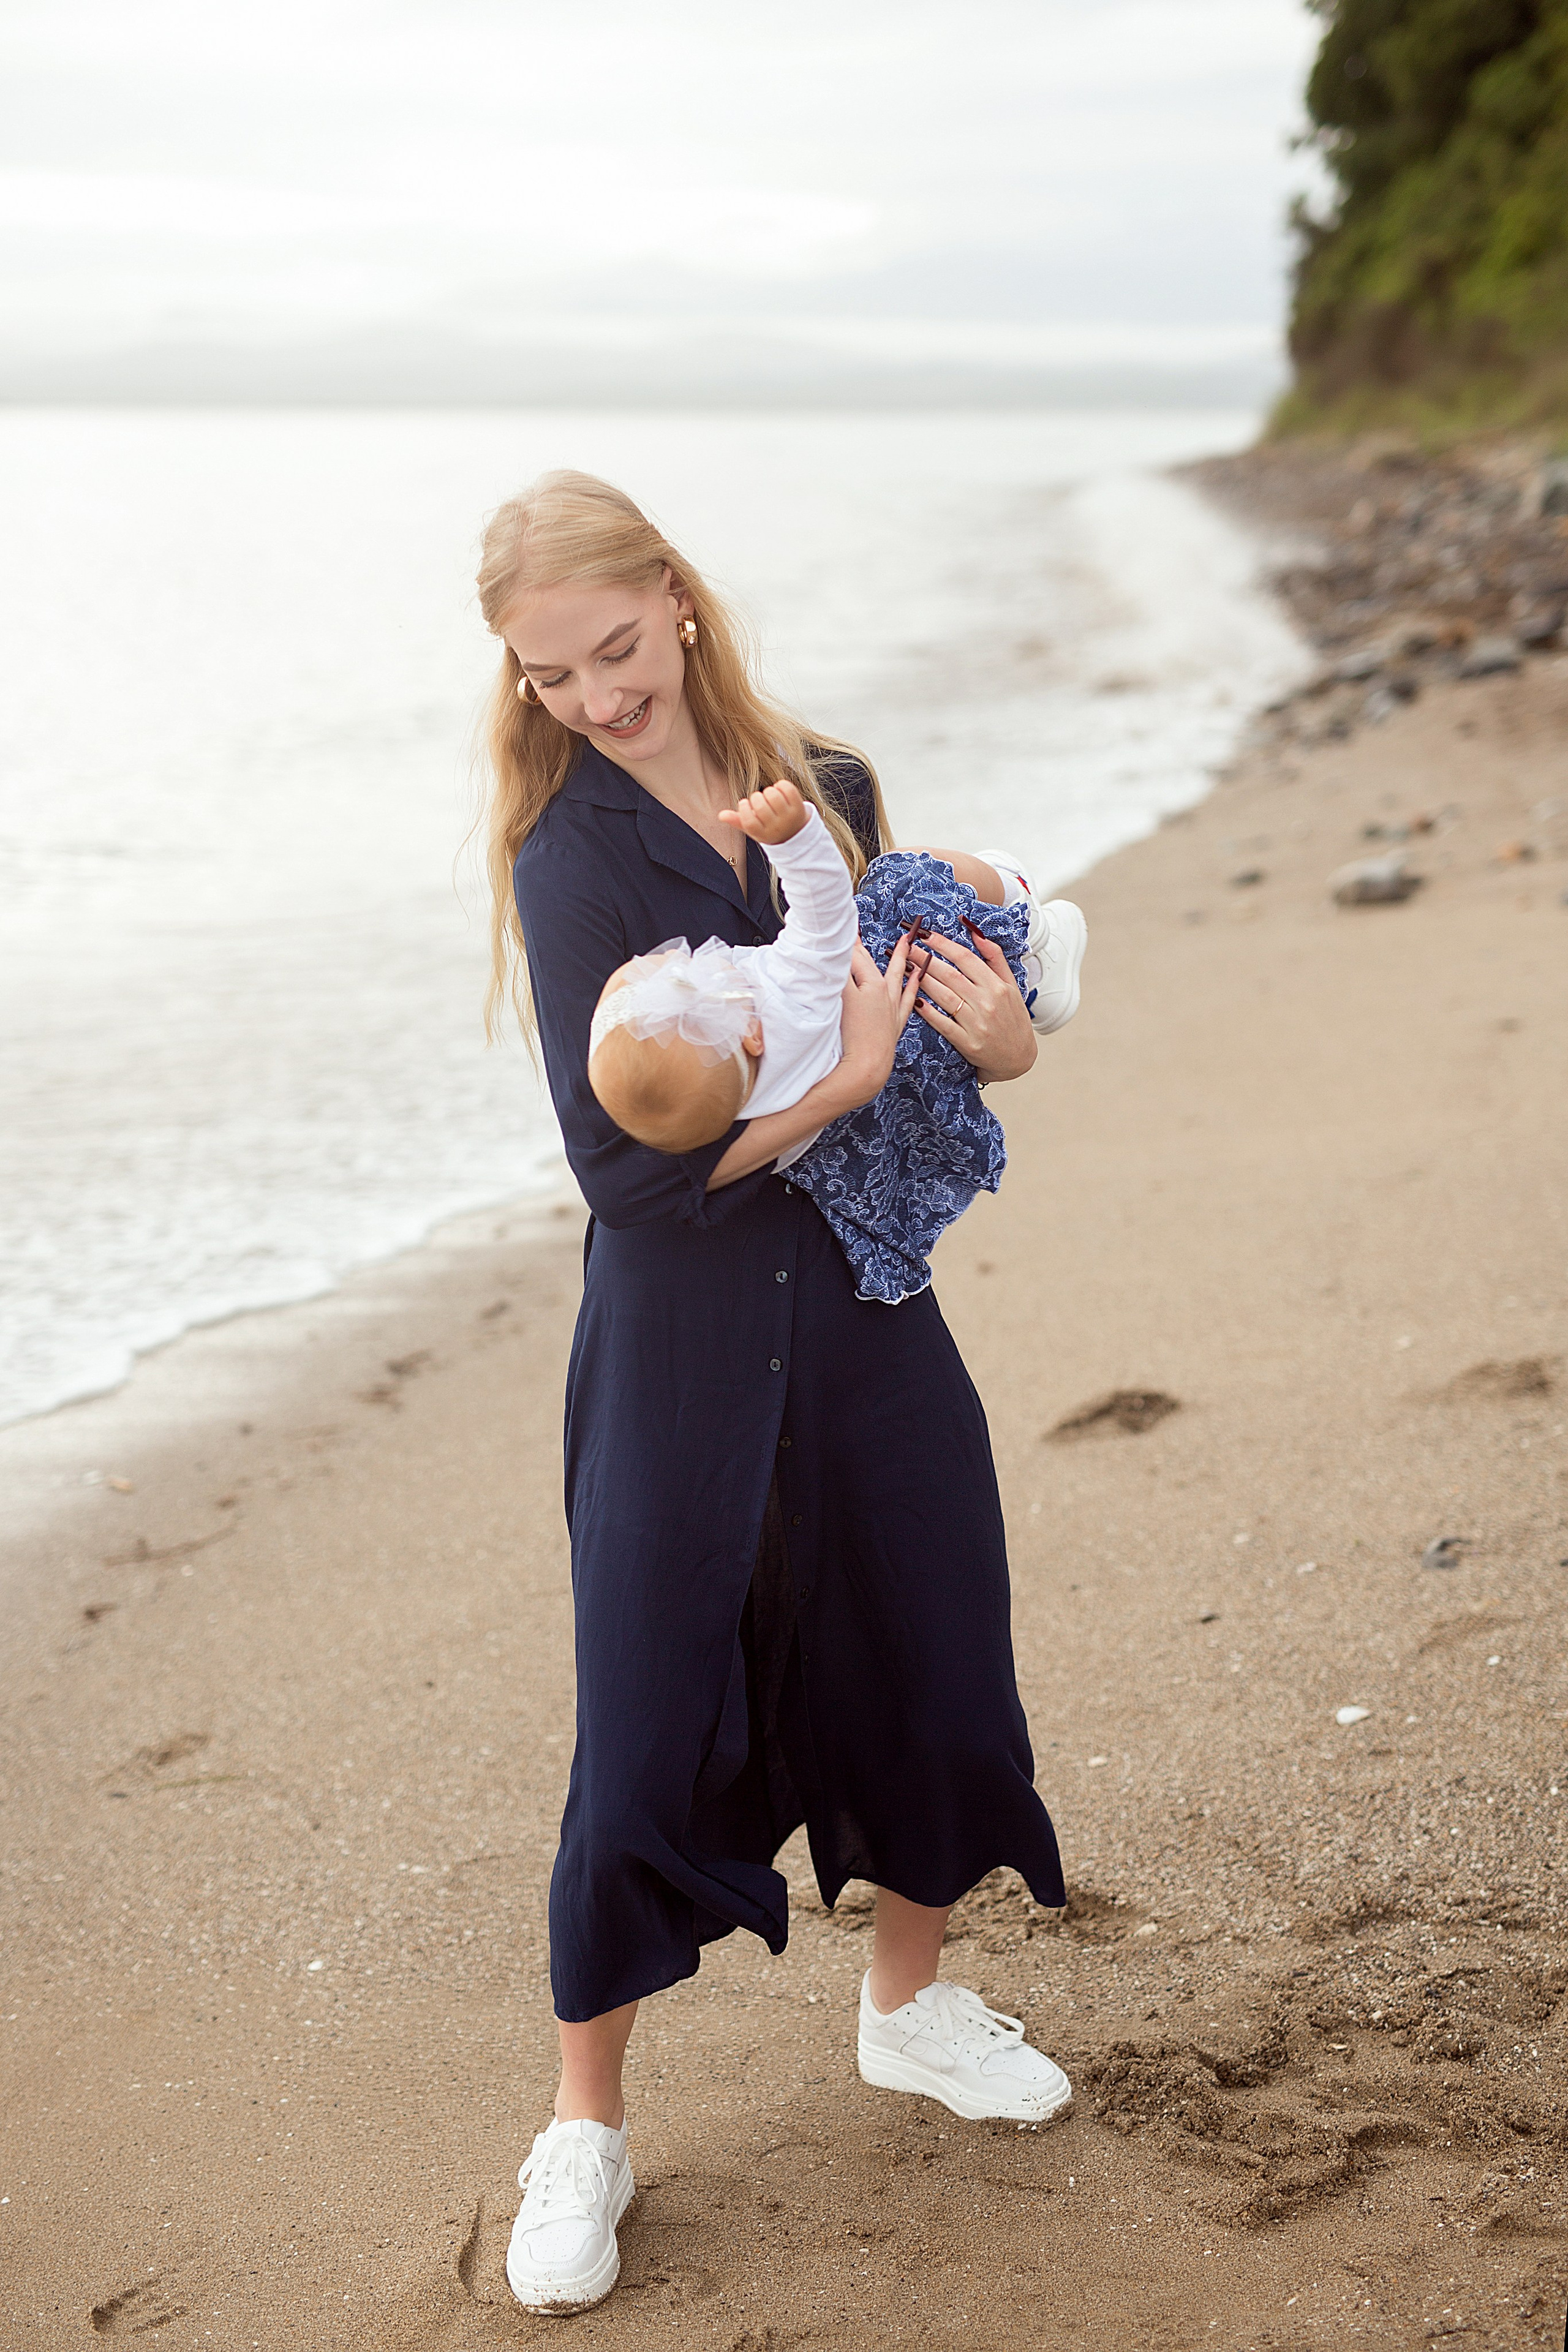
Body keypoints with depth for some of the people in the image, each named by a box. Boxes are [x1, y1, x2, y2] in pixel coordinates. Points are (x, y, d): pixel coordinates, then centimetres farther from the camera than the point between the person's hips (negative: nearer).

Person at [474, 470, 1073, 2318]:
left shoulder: (829, 791, 3)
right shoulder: (571, 852, -12)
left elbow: (913, 989, 16)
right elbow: (628, 1160, -19)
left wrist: (998, 1041, -6)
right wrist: (848, 1075, -22)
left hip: (866, 1314, 5)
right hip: (681, 1342, -5)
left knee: (929, 1658, 15)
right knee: (646, 1729, 0)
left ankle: (909, 1998, 41)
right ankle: (586, 2128, 18)